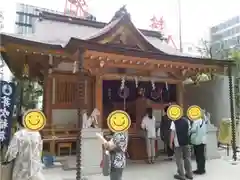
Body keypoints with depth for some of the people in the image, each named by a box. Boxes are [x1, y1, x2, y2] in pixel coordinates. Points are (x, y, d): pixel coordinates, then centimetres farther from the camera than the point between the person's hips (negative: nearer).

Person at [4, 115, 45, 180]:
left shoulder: (17, 135, -17)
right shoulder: (37, 134, -4)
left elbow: (12, 152, -14)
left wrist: (6, 160, 6)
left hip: (22, 168, -3)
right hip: (35, 165, 3)